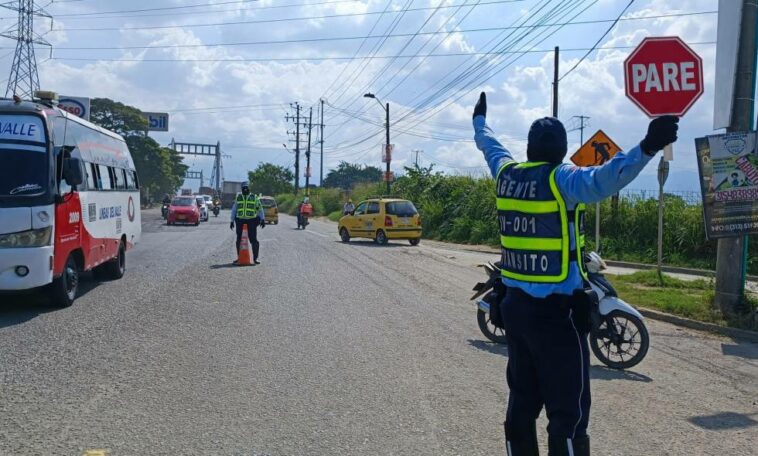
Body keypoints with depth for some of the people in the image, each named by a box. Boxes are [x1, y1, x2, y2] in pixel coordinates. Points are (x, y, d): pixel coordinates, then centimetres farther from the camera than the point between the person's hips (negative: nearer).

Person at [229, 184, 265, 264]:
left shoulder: (254, 198, 7)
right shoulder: (238, 198, 12)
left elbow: (260, 209, 6)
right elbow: (234, 209, 15)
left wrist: (262, 220, -3)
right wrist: (232, 221, 11)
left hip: (251, 221, -2)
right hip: (240, 221, 2)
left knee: (254, 240, -7)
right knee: (239, 240, 7)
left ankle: (255, 258, -1)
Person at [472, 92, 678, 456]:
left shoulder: (506, 173, 6)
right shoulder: (560, 179, -13)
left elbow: (490, 146, 28)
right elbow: (602, 180, -34)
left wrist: (479, 120, 47)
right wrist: (646, 148, -45)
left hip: (515, 305, 7)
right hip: (557, 312, -7)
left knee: (522, 402, 18)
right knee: (569, 412, -3)